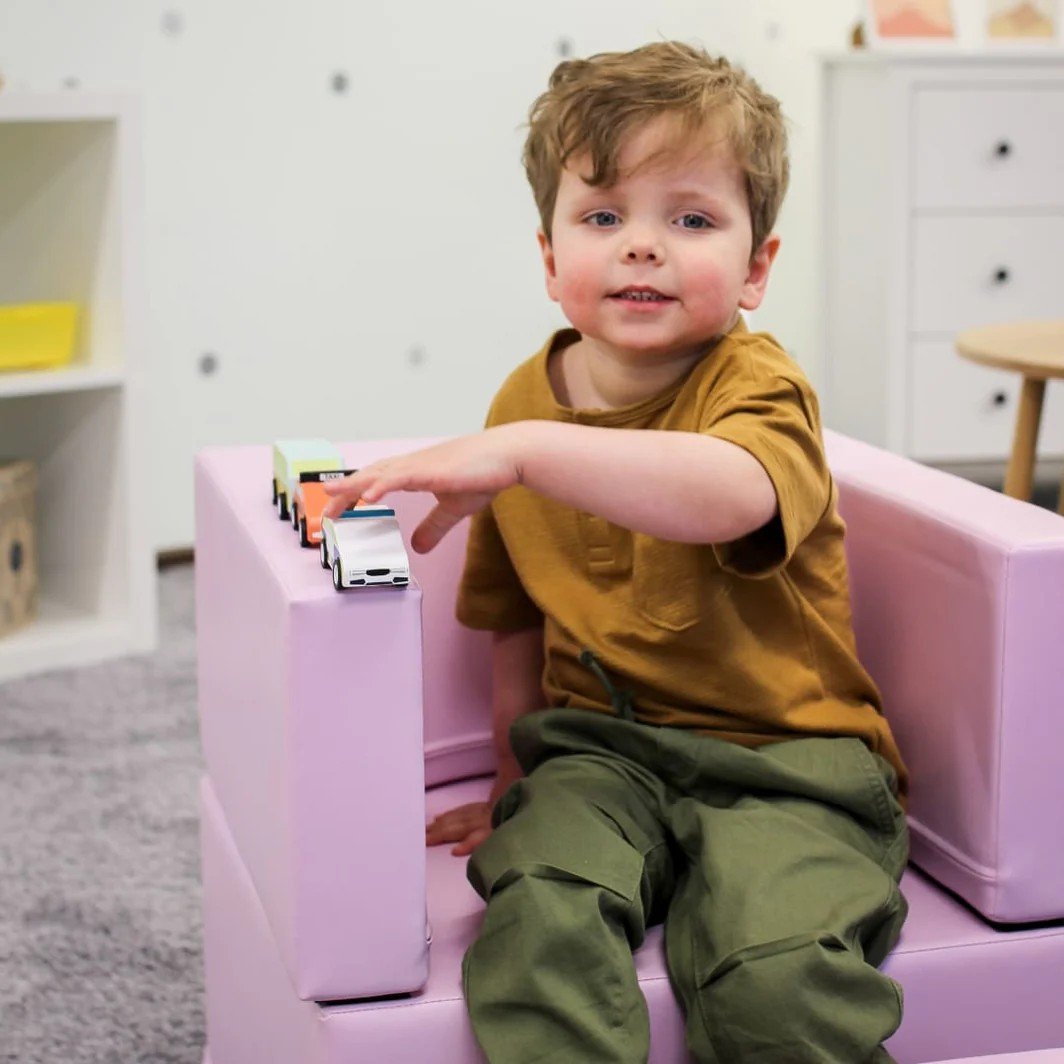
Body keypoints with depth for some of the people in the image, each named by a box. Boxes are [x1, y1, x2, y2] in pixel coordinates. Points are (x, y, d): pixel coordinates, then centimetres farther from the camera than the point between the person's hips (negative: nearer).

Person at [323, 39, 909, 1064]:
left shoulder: (755, 384, -10)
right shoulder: (527, 401, 8)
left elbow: (729, 493, -36)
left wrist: (520, 450, -43)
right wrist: (516, 778, 22)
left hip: (782, 754, -4)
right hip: (600, 746, 4)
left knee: (777, 973, -29)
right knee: (539, 912, -28)